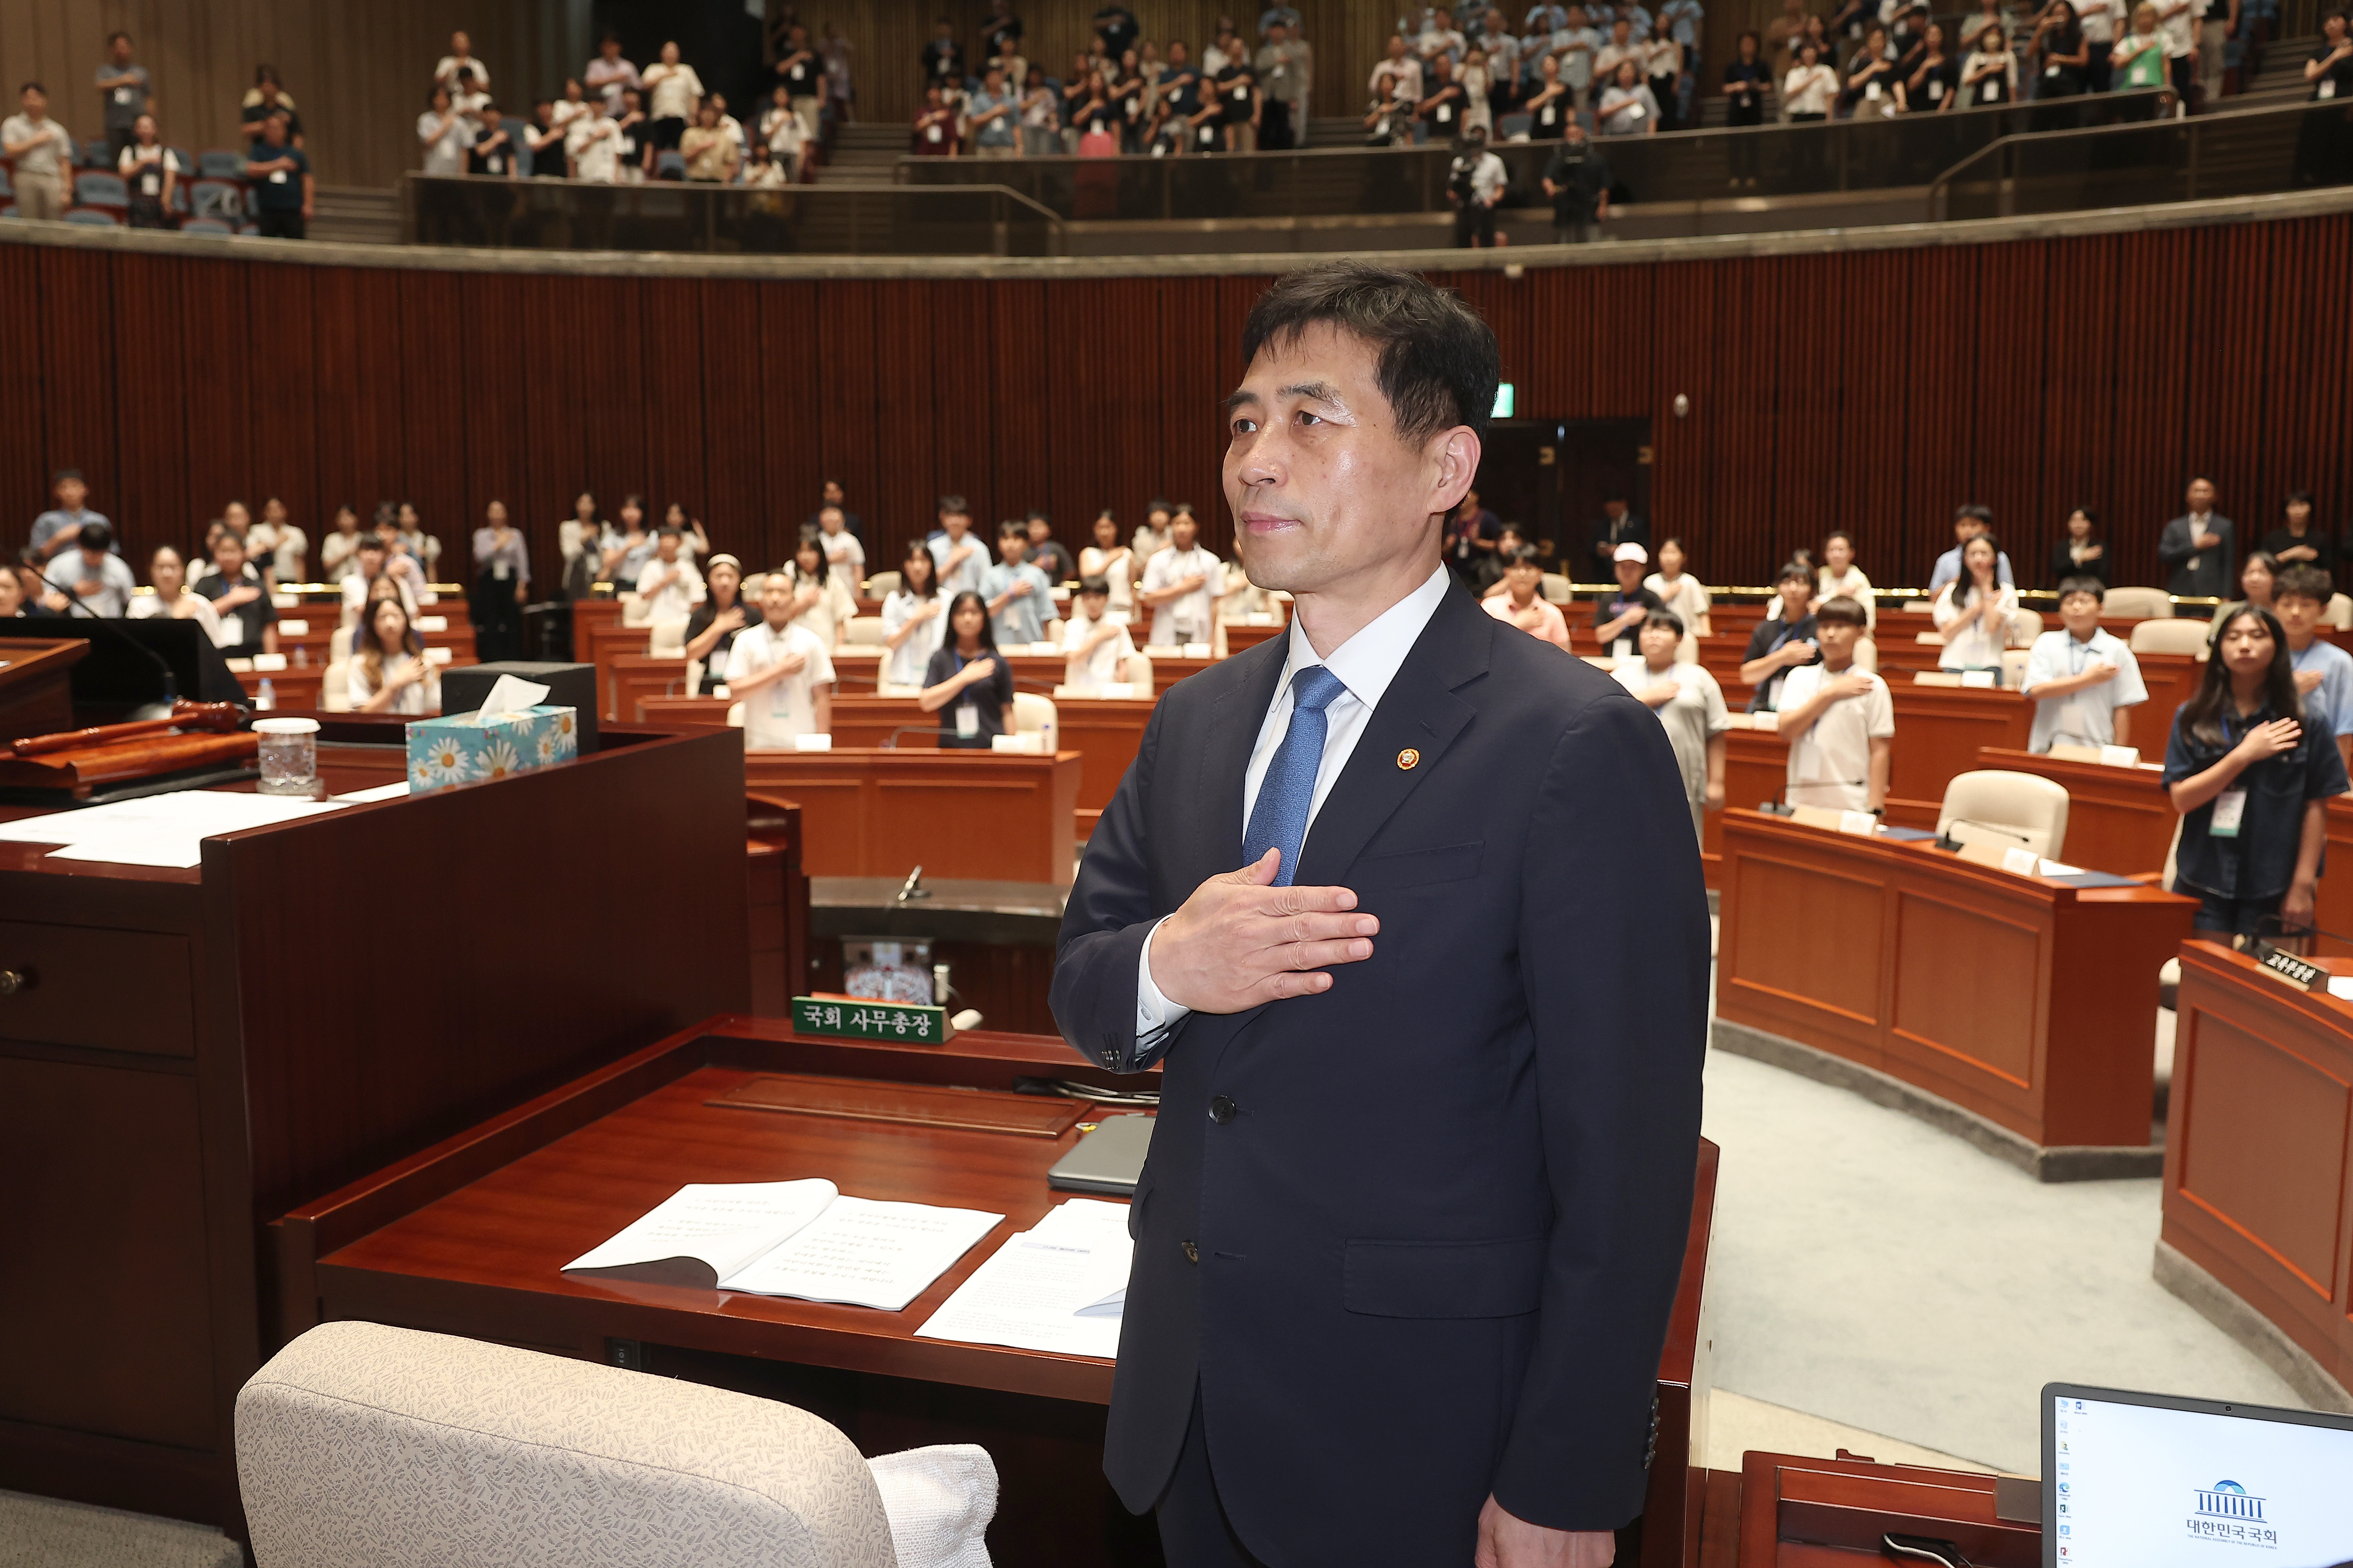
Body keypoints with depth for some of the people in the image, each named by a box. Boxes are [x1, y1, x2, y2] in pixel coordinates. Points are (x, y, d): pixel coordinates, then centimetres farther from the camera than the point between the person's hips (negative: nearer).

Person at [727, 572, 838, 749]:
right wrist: (780, 671, -9)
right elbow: (735, 692, -4)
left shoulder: (811, 641, 6)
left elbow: (822, 696, 4)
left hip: (802, 742, 0)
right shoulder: (746, 641, 5)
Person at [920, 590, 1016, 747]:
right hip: (951, 746, 0)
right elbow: (926, 703, -5)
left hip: (991, 746, 0)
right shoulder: (941, 659, 6)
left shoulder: (997, 662, 4)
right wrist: (964, 678, -9)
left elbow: (1007, 711, 6)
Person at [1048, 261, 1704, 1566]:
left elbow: (1625, 1163, -16)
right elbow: (1077, 990, 9)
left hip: (1416, 1435, -6)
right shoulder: (1196, 721, 5)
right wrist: (1162, 969, -14)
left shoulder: (1577, 748, -17)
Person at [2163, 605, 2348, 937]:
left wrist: (2303, 885, -4)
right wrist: (2244, 755, -14)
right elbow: (2181, 798, -5)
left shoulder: (2303, 721, -1)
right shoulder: (2193, 717, 2)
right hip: (2204, 884, 1)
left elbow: (2316, 806, -1)